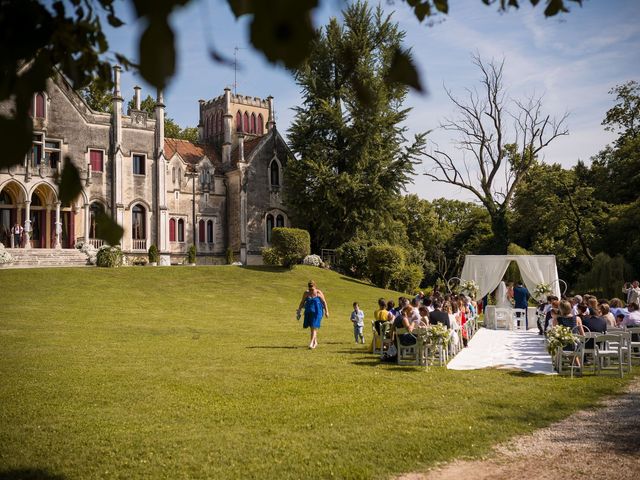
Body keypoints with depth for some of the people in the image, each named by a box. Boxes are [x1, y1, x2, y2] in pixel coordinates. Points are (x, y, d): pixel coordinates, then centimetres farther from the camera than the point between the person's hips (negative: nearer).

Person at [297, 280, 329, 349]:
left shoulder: (318, 293, -4)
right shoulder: (306, 293, 4)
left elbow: (324, 302, 1)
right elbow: (302, 302, 11)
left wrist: (326, 311, 1)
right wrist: (299, 311, 7)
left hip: (317, 312, -4)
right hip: (308, 312, 4)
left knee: (314, 328, -11)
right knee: (312, 328, 12)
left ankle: (311, 343, -15)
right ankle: (315, 342, 29)